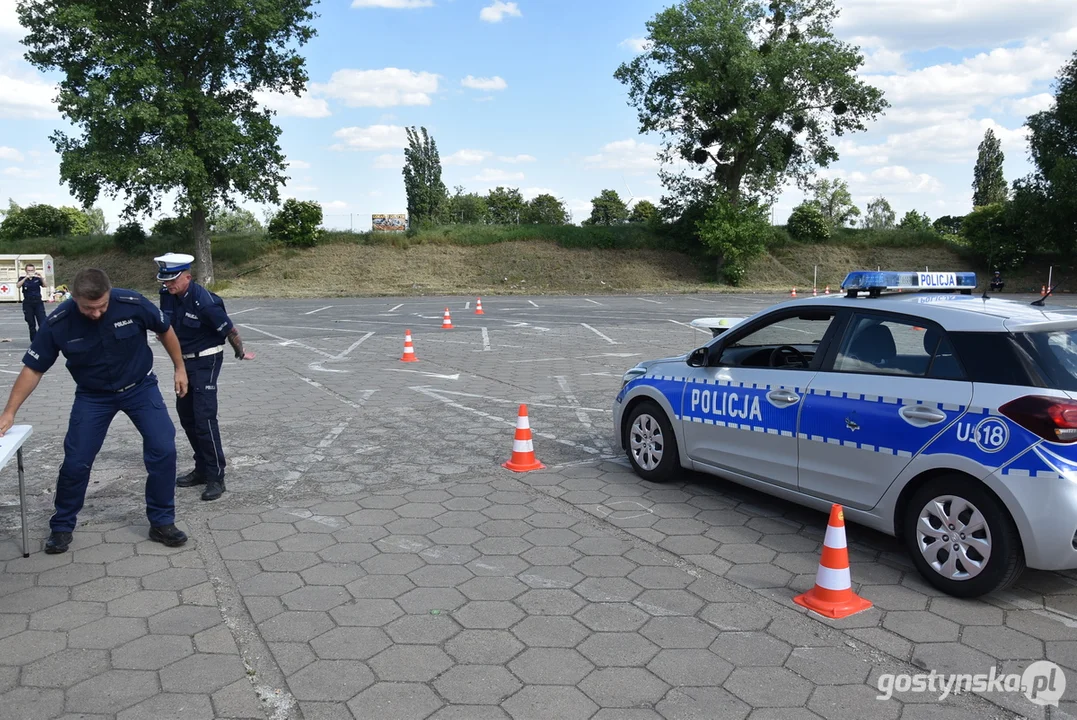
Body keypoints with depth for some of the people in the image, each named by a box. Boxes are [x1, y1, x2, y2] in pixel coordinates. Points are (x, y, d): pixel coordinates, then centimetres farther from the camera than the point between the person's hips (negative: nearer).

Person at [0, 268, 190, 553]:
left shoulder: (133, 304, -25)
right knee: (76, 462, 1)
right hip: (93, 395, 1)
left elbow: (165, 330, -5)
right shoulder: (58, 323, -23)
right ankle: (62, 527, 24)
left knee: (163, 449, -11)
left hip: (140, 387, 0)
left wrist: (180, 368, 3)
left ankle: (162, 523, 4)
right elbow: (33, 369, -12)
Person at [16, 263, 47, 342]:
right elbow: (18, 286, -15)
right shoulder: (23, 278, 4)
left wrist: (41, 277, -29)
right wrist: (26, 277, -28)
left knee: (42, 323, -10)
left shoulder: (37, 278, 5)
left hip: (38, 303, 0)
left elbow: (44, 285, -11)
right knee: (31, 325, 5)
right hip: (28, 304, 0)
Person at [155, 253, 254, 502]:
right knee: (185, 414, 13)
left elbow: (230, 330, -13)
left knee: (204, 417, -12)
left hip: (206, 361, -8)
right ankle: (202, 469, 26)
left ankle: (216, 477, -4)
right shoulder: (167, 295, -4)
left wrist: (241, 353, -1)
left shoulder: (204, 301, -26)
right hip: (185, 360, 8)